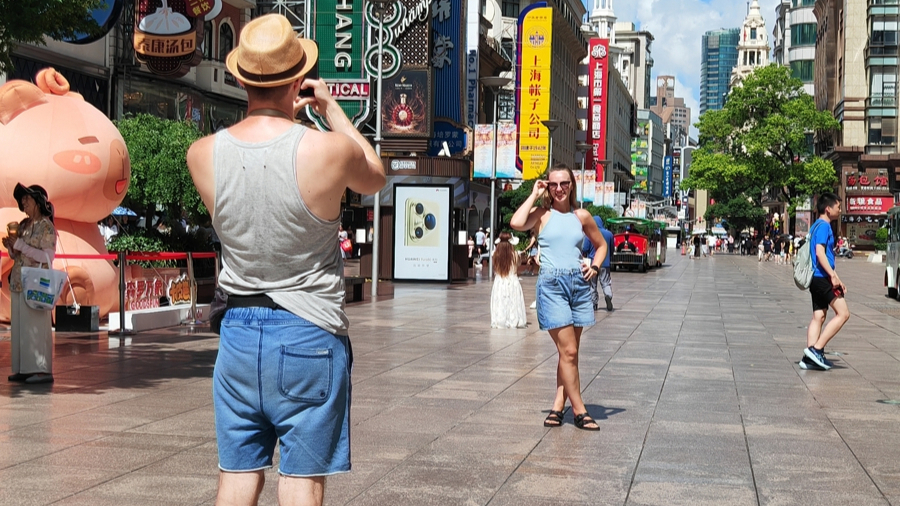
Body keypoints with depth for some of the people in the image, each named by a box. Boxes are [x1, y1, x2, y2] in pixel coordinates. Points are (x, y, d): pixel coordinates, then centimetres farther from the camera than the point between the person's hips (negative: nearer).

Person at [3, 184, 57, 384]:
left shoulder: (46, 226, -6)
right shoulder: (23, 225, 15)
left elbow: (47, 256, -15)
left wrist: (20, 245, -16)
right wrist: (10, 247, -1)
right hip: (18, 281, 8)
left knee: (36, 325, -7)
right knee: (18, 326, 5)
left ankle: (42, 370, -4)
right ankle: (23, 368, 9)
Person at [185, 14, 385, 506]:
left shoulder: (202, 154, -6)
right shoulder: (331, 149, -16)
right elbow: (375, 178, 9)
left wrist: (280, 113, 18)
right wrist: (330, 108, 15)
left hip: (238, 331, 3)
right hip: (309, 335, -3)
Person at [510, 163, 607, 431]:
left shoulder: (582, 216, 9)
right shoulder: (542, 214, 0)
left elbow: (601, 244, 23)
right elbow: (516, 223, -20)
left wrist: (595, 267, 5)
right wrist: (534, 195, -9)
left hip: (579, 283, 4)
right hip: (551, 284, -4)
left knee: (569, 352, 8)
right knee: (568, 351, -8)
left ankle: (558, 407, 16)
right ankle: (579, 411, -1)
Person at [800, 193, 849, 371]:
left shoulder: (818, 226, 20)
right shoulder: (824, 226, -11)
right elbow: (820, 252, -22)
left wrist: (837, 279, 26)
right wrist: (833, 276, -23)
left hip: (816, 278, 10)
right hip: (822, 277, -10)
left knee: (818, 316, 8)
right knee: (843, 313, -7)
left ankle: (810, 357, 6)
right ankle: (816, 348, -11)